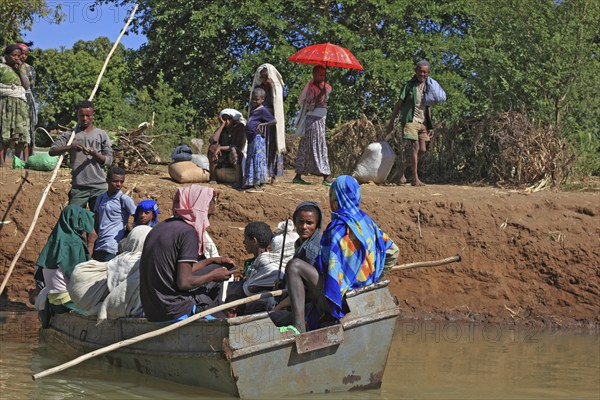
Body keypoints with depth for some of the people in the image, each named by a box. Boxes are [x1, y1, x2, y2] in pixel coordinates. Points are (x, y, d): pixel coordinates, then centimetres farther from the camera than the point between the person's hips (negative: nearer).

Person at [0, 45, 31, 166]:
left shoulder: (21, 70, 24)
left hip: (20, 104, 5)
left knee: (22, 133, -5)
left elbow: (26, 86, 9)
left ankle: (24, 160, -8)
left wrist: (20, 70, 5)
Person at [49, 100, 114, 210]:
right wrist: (70, 147, -23)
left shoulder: (101, 135, 7)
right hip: (78, 186, 0)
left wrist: (94, 153, -18)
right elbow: (52, 151, -6)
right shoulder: (70, 134, 6)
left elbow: (109, 160, 2)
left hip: (99, 187, 1)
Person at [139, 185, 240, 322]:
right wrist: (213, 276, -5)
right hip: (174, 313, -9)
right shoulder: (188, 232, -16)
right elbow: (183, 282, -21)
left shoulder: (161, 227, 10)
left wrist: (210, 261, 22)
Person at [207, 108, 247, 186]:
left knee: (233, 150, -35)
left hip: (237, 158, -4)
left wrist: (220, 148, -23)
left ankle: (240, 180, -37)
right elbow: (212, 141, -14)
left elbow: (239, 147, -19)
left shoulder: (240, 128, -8)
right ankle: (213, 179, -19)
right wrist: (222, 125, -15)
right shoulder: (221, 129, 5)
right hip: (223, 159, 4)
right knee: (212, 149, -19)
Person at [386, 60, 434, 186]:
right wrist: (391, 122, -1)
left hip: (423, 122, 6)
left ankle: (402, 166, 21)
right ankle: (415, 178, -15)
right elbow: (398, 104, 2)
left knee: (422, 150, 0)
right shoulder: (409, 85, -1)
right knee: (415, 147, -15)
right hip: (410, 120, -6)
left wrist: (430, 127, 15)